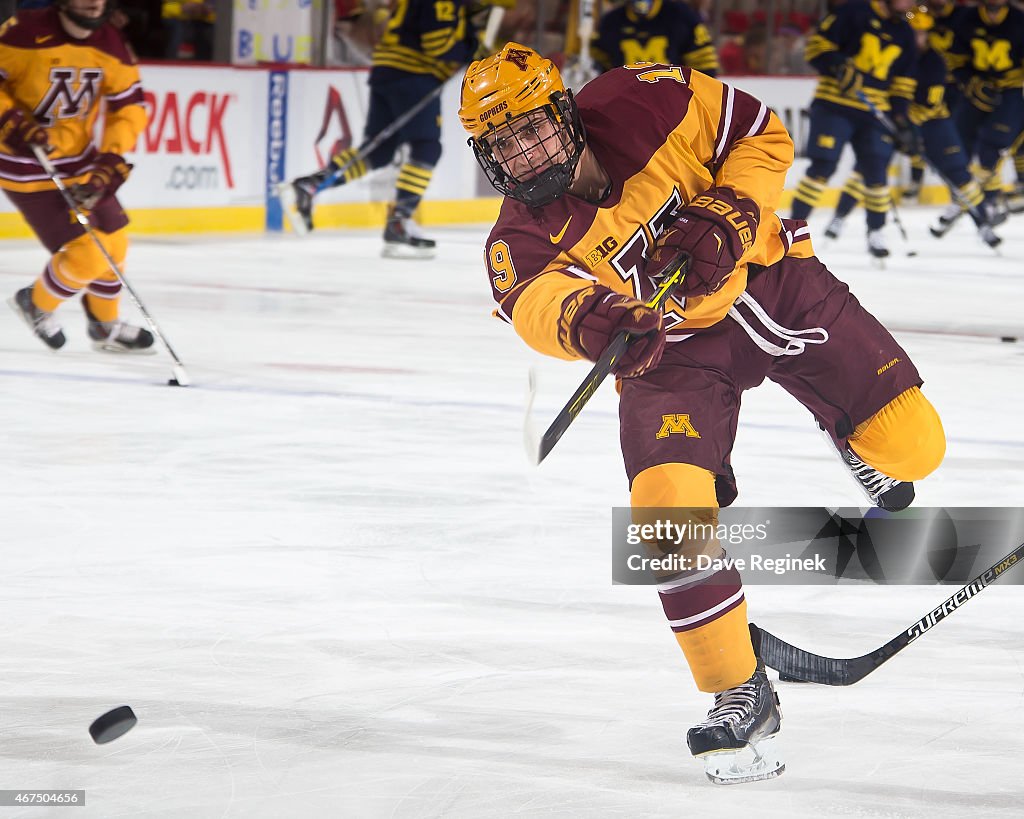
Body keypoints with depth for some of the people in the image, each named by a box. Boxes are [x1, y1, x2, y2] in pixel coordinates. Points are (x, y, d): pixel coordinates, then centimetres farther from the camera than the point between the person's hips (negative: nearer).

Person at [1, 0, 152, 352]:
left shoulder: (111, 44, -5)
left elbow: (128, 106, 1)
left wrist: (112, 162, -11)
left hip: (80, 161, 7)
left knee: (113, 242, 17)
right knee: (86, 255, -11)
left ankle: (105, 326, 40)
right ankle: (36, 305, 18)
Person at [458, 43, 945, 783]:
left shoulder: (643, 105, -16)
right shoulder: (521, 239, -16)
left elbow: (762, 137, -6)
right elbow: (537, 303, -39)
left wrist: (728, 217, -22)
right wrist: (589, 320, -61)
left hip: (772, 283, 0)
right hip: (672, 348, 0)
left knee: (910, 444, -5)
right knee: (667, 503, -23)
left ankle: (873, 450, 38)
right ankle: (740, 696, -7)